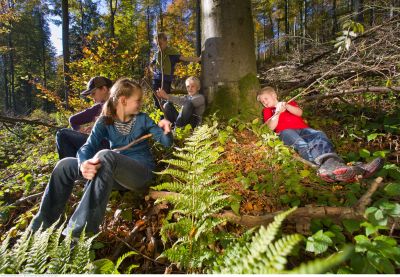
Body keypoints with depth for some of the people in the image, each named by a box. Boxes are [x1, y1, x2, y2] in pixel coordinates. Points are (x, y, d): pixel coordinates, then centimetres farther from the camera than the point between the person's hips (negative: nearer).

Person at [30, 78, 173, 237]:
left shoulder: (142, 119, 1)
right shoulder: (105, 121, 3)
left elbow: (167, 142, -1)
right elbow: (88, 147, -12)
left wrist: (166, 131, -27)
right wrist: (84, 164, -37)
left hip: (142, 174, -3)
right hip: (117, 175, 4)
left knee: (105, 156, -34)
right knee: (65, 165, -9)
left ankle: (78, 233, -36)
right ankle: (40, 227, -1)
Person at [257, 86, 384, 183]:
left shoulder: (289, 103, 35)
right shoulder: (267, 111, 26)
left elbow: (299, 113, 13)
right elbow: (271, 127, 6)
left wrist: (286, 106, -2)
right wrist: (277, 112, -5)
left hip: (302, 129, 4)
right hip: (286, 132, -3)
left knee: (320, 135, -31)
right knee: (301, 143, -38)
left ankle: (329, 167, -60)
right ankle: (328, 165, -67)